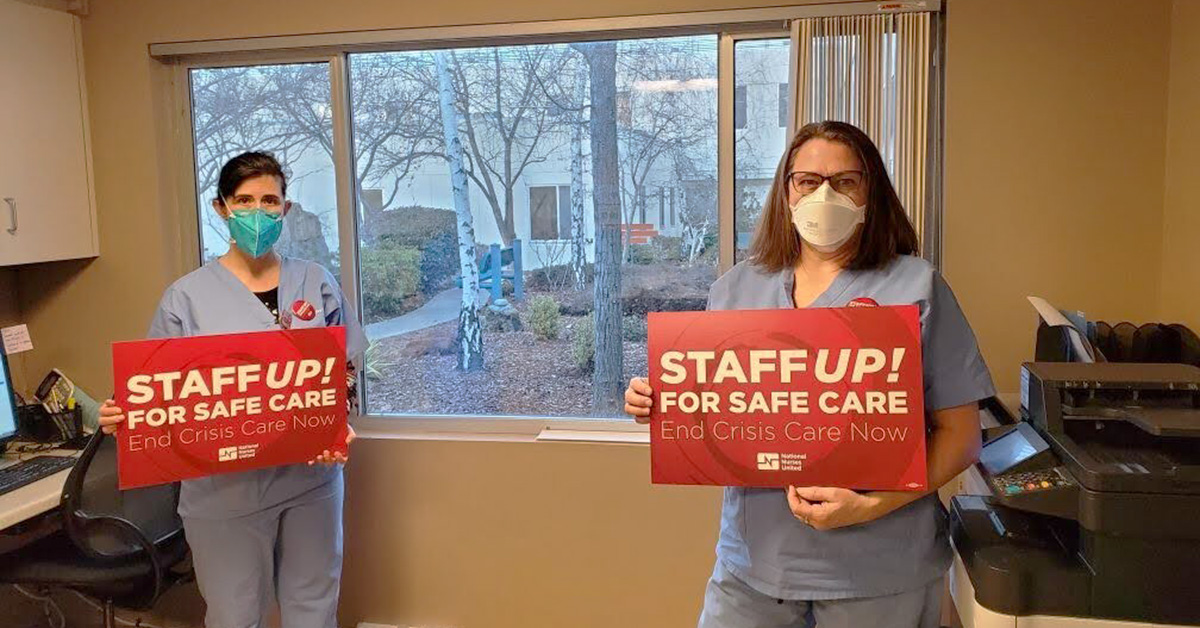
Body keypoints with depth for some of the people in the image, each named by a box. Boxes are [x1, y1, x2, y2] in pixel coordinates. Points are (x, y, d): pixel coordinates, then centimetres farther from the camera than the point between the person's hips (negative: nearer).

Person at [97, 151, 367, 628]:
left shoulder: (316, 284, 3)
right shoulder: (187, 296, -3)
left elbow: (345, 372, 8)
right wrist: (125, 416, -20)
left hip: (310, 478, 2)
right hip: (225, 489, -2)